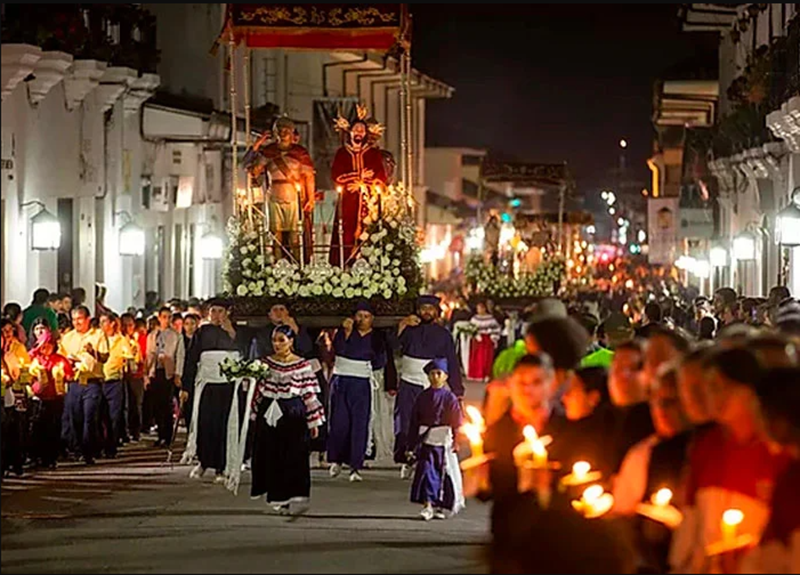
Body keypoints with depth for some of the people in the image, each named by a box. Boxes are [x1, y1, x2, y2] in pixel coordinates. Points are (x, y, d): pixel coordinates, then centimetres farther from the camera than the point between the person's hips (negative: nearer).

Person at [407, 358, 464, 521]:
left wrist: (456, 441, -10)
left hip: (444, 442, -1)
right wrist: (412, 445, 7)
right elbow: (414, 422, 9)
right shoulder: (423, 398, 5)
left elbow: (457, 421, -1)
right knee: (426, 471, -11)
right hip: (426, 442, 1)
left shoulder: (449, 398, 0)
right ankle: (428, 505, -12)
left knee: (444, 474, 7)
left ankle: (443, 506, 21)